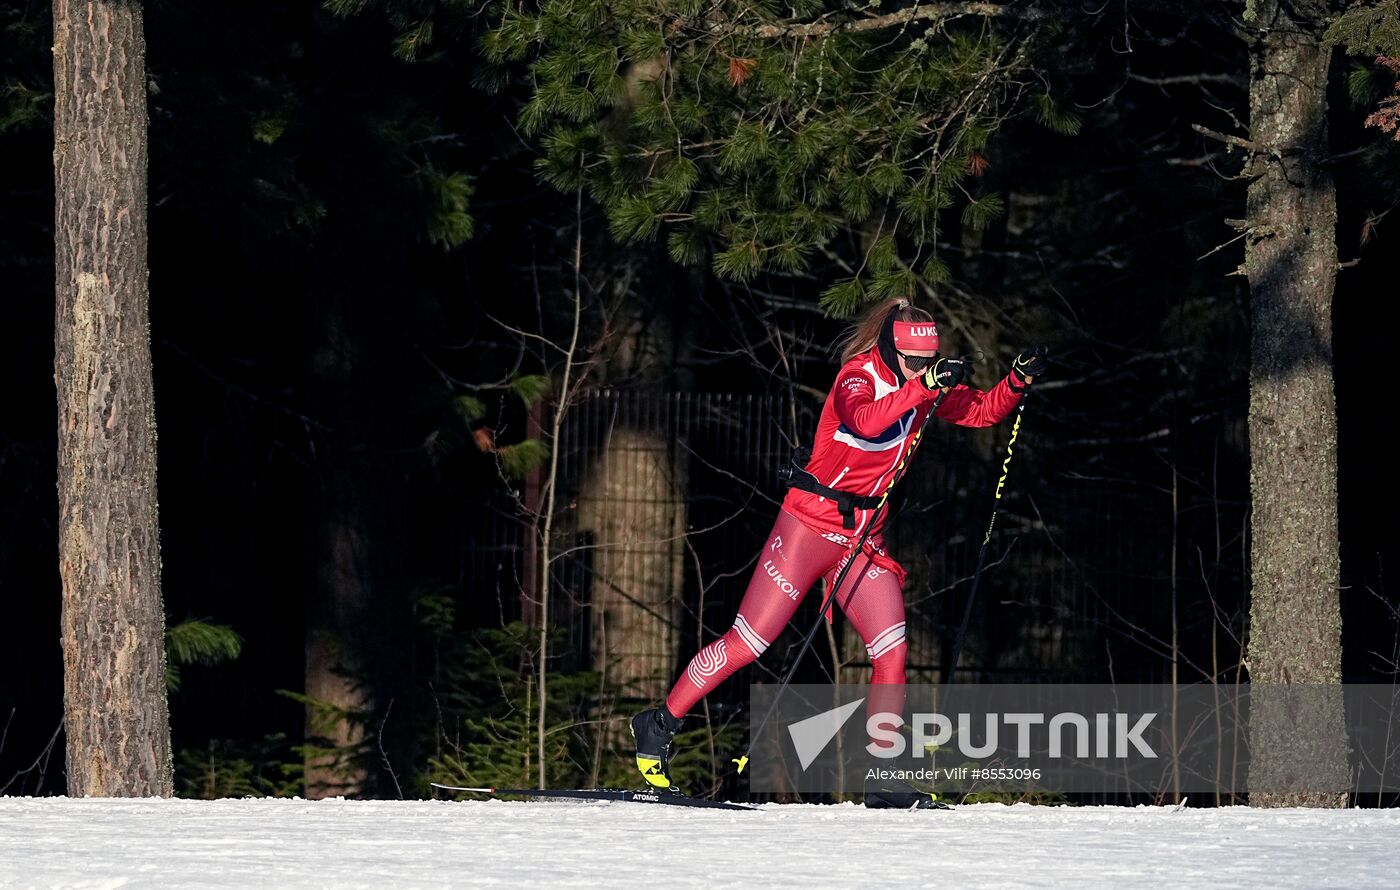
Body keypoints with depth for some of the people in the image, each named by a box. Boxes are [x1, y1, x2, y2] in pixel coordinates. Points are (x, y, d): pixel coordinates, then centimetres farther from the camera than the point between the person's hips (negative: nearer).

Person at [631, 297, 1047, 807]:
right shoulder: (859, 377, -16)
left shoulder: (926, 385, 5)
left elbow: (982, 410, 13)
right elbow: (866, 421, -38)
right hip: (812, 522, -6)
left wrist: (1019, 381, -5)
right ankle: (659, 726, 8)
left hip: (864, 540, 6)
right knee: (748, 643, -6)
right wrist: (924, 387, -45)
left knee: (892, 653, -7)